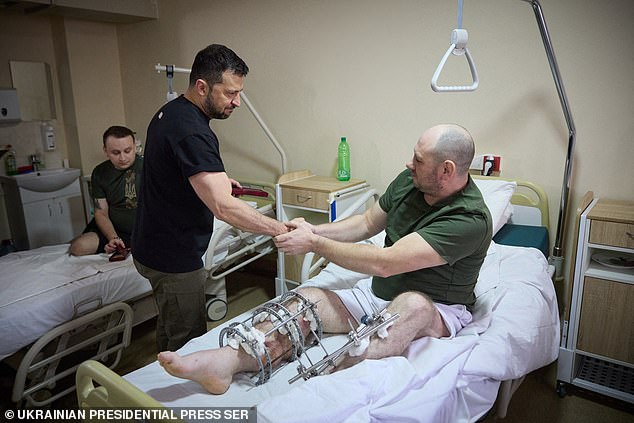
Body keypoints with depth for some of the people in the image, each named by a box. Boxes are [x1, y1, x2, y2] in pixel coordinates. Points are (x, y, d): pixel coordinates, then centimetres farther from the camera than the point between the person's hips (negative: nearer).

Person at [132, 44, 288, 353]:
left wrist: (217, 180, 10)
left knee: (169, 329, 26)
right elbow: (223, 207, -35)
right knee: (188, 344, 4)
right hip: (174, 258, -11)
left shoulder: (170, 112, 6)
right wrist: (283, 231, -31)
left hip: (155, 247, 11)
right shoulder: (191, 132, -27)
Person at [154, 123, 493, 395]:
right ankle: (227, 360, -35)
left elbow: (383, 263, -30)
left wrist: (314, 243, -21)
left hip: (438, 311, -6)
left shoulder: (470, 220, -25)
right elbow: (367, 223, 11)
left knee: (413, 304, -41)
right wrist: (313, 230, -5)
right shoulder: (409, 181, -2)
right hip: (376, 295, 6)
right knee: (307, 298, -17)